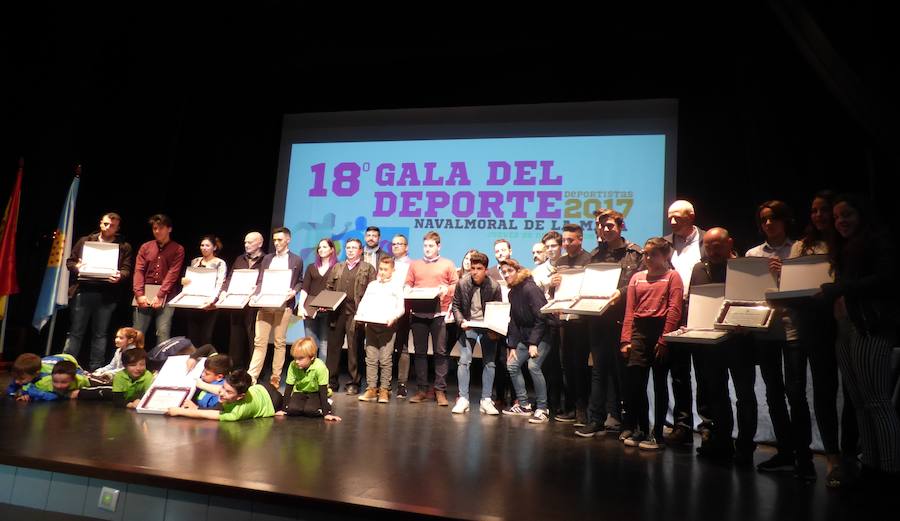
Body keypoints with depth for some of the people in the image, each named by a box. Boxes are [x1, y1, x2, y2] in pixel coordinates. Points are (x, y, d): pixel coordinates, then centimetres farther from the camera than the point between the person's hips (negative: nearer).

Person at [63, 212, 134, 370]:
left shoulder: (124, 247, 9)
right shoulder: (85, 241, 13)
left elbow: (127, 269, 3)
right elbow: (70, 261, 14)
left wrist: (120, 276, -19)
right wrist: (76, 267, -8)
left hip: (106, 296, 0)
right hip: (83, 291, 1)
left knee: (100, 334, 7)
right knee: (75, 332, 3)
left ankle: (96, 370, 15)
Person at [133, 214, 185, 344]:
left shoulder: (177, 250, 3)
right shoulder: (145, 247, 12)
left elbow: (172, 274, -6)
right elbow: (139, 271, 4)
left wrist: (159, 296, -14)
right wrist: (139, 294, -9)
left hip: (166, 297, -3)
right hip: (144, 296, 3)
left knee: (163, 333, -8)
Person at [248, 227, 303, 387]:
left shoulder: (296, 260, 6)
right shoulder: (267, 258, 16)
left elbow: (299, 282, 7)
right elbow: (260, 280, 14)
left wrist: (294, 291, -13)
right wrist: (257, 295, -3)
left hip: (283, 305, -3)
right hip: (264, 305, 3)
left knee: (280, 342, 2)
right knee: (259, 341, -1)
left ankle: (276, 377, 9)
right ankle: (251, 376, 0)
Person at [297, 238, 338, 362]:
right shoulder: (311, 267, 15)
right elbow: (304, 288, 9)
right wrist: (301, 306, -4)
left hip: (327, 310, -3)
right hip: (310, 309, 3)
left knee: (324, 344, -2)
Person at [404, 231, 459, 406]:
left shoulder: (448, 265, 8)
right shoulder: (414, 265, 15)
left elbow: (456, 285, 6)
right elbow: (407, 284, 13)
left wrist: (446, 289, -14)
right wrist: (407, 290, -9)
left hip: (439, 313, -2)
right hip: (418, 313, 3)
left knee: (440, 352, -3)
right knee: (420, 352, 6)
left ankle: (440, 391, 3)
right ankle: (422, 390, 14)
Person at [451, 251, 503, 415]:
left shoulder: (494, 286, -12)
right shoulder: (462, 283, -11)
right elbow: (456, 306, 1)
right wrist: (461, 321, -15)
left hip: (487, 328, 0)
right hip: (468, 327, 0)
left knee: (490, 363, 0)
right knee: (464, 361, -7)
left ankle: (486, 400, 7)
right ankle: (463, 399, 1)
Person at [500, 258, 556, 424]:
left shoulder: (530, 289, -17)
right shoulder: (512, 293, 8)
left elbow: (541, 317, -20)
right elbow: (513, 321, 8)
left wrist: (534, 343, -22)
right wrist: (512, 346, 2)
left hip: (543, 335, -9)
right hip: (525, 336, 9)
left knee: (533, 365, -23)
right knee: (512, 364, 3)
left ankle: (542, 409, -12)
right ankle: (524, 405, 14)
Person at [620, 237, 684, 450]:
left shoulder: (672, 276, 3)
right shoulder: (637, 277, 15)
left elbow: (674, 310, -7)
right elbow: (629, 311, 11)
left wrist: (664, 340, -15)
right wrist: (626, 340, 3)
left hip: (662, 330, -3)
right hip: (639, 331, 4)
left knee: (660, 383, 4)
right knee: (634, 379, -2)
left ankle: (657, 434, 12)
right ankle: (640, 430, 13)